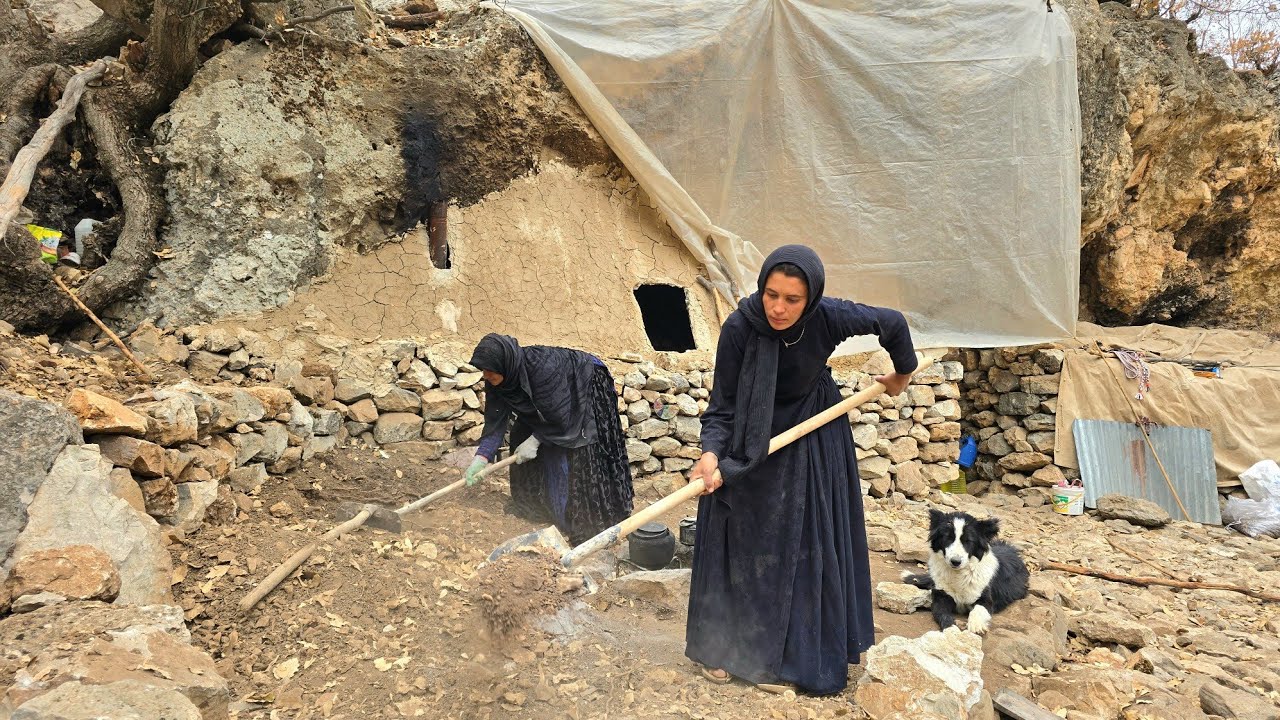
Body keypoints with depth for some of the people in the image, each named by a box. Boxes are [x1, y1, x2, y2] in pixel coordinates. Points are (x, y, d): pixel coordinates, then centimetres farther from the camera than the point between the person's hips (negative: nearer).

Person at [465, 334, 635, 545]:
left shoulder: (541, 366, -40)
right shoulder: (497, 381, -18)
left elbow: (559, 414, -31)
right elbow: (496, 420, -12)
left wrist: (535, 440, -22)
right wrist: (481, 457, -19)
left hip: (587, 389, -8)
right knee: (523, 439, 5)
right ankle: (532, 505, 23)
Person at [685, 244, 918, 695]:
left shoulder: (830, 318, -27)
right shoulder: (739, 328, -29)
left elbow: (892, 323, -8)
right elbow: (721, 406, -22)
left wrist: (903, 374, 8)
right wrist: (711, 454, -39)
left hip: (812, 441, 1)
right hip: (748, 442, 0)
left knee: (803, 546, 5)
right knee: (740, 541, 7)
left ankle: (786, 657, 21)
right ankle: (725, 645, 26)